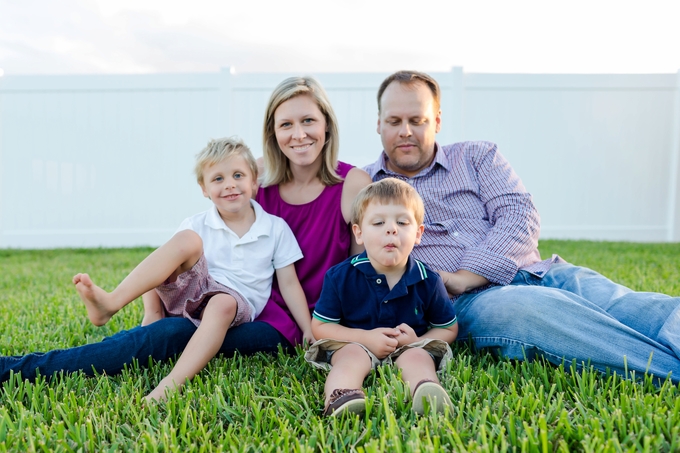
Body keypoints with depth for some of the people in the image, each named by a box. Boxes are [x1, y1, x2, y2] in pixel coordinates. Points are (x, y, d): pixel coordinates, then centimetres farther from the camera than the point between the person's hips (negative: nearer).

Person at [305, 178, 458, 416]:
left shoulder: (428, 281, -6)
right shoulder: (340, 277, -9)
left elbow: (449, 329, 8)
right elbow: (320, 326, -3)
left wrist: (418, 342, -14)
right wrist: (365, 337, -17)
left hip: (408, 349, 1)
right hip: (356, 344, -1)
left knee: (418, 356, -29)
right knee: (353, 354, -32)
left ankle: (427, 392, -59)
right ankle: (340, 397, -59)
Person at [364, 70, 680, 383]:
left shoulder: (476, 156, 16)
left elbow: (520, 216, 1)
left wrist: (463, 277, -12)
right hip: (470, 301, -3)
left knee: (617, 301, -24)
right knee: (532, 306, -35)